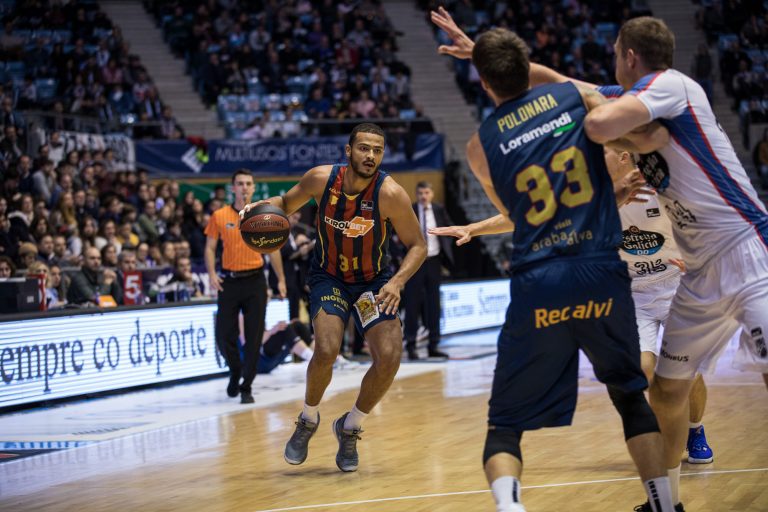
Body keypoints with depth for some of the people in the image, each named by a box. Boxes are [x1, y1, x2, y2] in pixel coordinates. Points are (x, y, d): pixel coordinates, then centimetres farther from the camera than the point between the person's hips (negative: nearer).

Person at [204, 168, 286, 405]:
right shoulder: (219, 216, 1)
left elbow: (273, 249, 9)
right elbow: (210, 247, 4)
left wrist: (281, 279, 5)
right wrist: (212, 274, -11)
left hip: (255, 281, 0)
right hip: (229, 281, 0)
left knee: (254, 337, -1)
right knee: (224, 336, -1)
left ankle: (246, 387, 10)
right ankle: (235, 371, 28)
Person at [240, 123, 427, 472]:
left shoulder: (391, 194, -22)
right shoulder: (322, 178, -16)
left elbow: (417, 245, -11)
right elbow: (287, 203, 4)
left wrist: (397, 281, -27)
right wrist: (263, 206, -18)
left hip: (373, 281, 0)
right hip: (328, 276, 0)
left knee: (389, 358, -16)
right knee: (326, 351, -23)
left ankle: (350, 427, 10)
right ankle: (308, 420, 6)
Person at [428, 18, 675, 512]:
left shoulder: (480, 145, 8)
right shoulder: (578, 96, 6)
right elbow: (653, 138, -1)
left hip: (537, 286, -1)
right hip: (603, 275, 1)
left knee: (506, 424, 9)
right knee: (631, 395, 25)